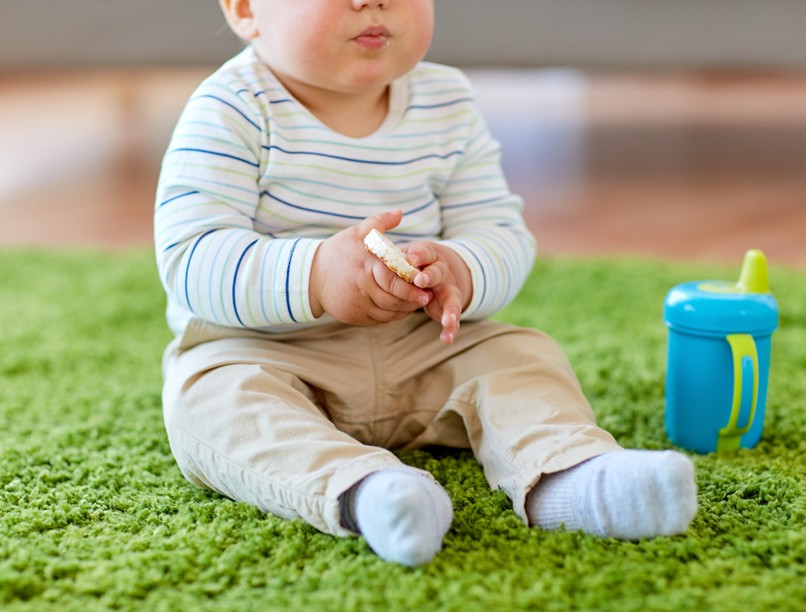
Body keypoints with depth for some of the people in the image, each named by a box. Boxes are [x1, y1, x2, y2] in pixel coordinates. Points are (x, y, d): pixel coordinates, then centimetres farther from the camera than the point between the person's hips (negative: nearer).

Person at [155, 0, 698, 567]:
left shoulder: (446, 105, -1)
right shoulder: (233, 110, -14)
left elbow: (502, 237, -5)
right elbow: (189, 259, -22)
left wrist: (459, 273, -30)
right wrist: (315, 278, -38)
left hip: (418, 350, 4)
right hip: (261, 346, -3)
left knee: (520, 353, -13)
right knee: (214, 402, -32)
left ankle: (568, 472, -39)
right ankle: (360, 490, -55)